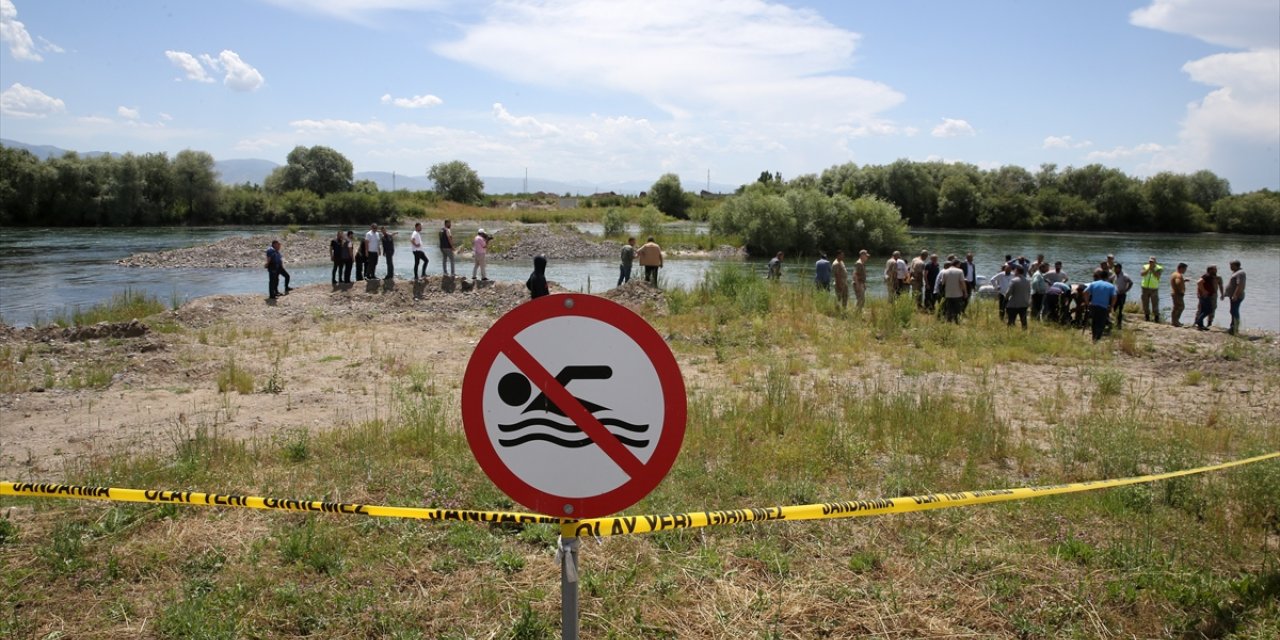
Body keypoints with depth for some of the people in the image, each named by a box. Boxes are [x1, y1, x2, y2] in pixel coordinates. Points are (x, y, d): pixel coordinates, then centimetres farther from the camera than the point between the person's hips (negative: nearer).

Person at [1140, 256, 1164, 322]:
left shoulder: (1159, 268, -3)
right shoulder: (1145, 267, 5)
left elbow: (1157, 276, -19)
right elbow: (1142, 274, -11)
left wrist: (1152, 269, -17)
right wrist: (1148, 268, -16)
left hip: (1154, 289, -3)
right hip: (1145, 288, 3)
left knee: (1155, 304, -5)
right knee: (1145, 304, 8)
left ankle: (1157, 318, 1)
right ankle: (1147, 318, 19)